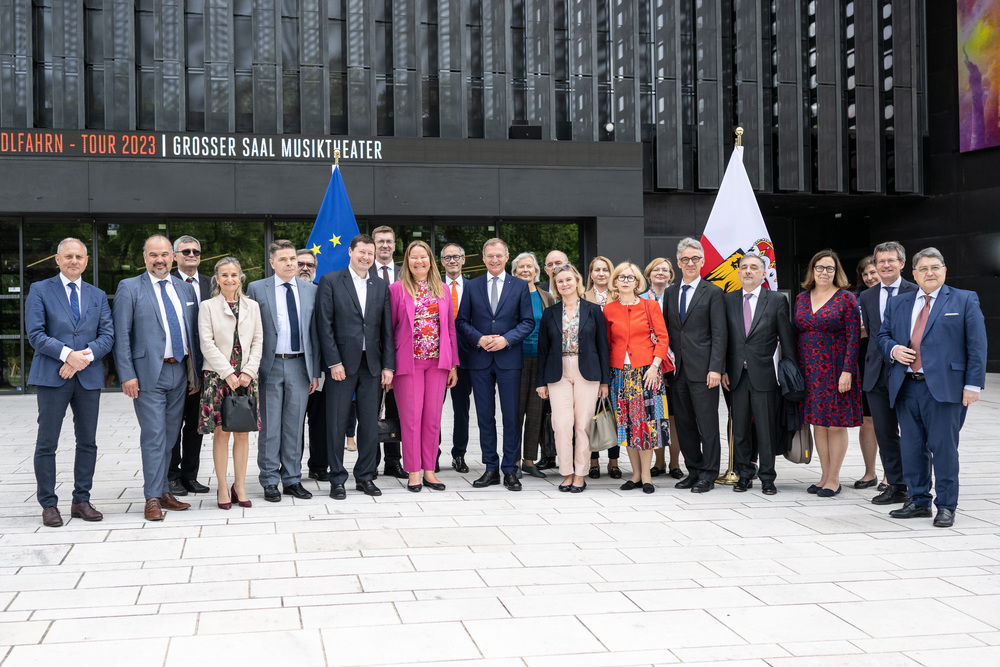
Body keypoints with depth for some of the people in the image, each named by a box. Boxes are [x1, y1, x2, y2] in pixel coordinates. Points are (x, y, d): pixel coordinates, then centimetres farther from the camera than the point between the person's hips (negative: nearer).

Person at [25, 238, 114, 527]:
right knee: (47, 444, -1)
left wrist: (85, 357, -12)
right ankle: (48, 505, 8)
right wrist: (67, 354, -17)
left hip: (89, 377, 4)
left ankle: (81, 501, 17)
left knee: (87, 442, 7)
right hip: (52, 376, -3)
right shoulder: (39, 290, 4)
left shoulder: (98, 295, 14)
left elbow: (107, 335, 5)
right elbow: (35, 333, -5)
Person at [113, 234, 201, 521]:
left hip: (179, 372, 5)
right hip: (149, 374, -5)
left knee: (170, 436, 11)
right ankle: (152, 498, 1)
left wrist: (195, 372, 11)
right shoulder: (129, 288, -1)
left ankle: (163, 491, 21)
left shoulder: (186, 289, 13)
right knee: (153, 436, -6)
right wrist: (127, 375, -12)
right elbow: (121, 335, -5)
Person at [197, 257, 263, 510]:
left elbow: (258, 341, 8)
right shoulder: (208, 306, 2)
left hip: (245, 377, 3)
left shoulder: (252, 306, 11)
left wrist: (248, 371, -5)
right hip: (218, 375, -2)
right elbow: (207, 344, -4)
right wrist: (228, 373, -11)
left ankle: (240, 486, 10)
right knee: (221, 431, -3)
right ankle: (223, 488, 5)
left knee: (243, 431, 3)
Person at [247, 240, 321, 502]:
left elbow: (315, 332, 10)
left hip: (300, 365, 2)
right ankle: (270, 482, 11)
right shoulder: (257, 289, 1)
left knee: (295, 426, 7)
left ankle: (292, 480, 16)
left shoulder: (310, 290, 9)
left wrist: (315, 370, 6)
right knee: (269, 426, 2)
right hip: (270, 365, -2)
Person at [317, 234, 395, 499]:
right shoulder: (330, 281, 1)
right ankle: (337, 479, 10)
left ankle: (365, 476, 18)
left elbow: (387, 329, 11)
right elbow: (325, 325, -5)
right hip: (342, 363, -3)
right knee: (337, 423, 1)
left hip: (371, 364, 4)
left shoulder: (381, 287, 12)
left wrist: (388, 366, 4)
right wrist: (334, 362, -12)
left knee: (370, 423, 6)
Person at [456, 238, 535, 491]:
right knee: (485, 416, 5)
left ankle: (510, 470, 6)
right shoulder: (472, 286, 9)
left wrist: (506, 339, -12)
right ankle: (491, 468, 13)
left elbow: (528, 322, 3)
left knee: (511, 416, -1)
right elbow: (461, 321, 8)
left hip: (509, 358, -1)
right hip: (480, 359, 2)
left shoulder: (519, 286, 5)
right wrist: (479, 339, -10)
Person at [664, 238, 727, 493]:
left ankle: (708, 475, 7)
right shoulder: (670, 292, 14)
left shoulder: (713, 293, -1)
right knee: (684, 423, 9)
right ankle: (694, 471, 19)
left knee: (707, 423, -2)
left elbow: (719, 334, -6)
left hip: (702, 369, -5)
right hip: (677, 368, 5)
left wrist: (715, 368, -14)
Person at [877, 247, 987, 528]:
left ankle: (946, 507, 8)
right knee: (912, 448, 8)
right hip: (906, 387, 4)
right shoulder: (897, 304, 16)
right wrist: (892, 349, -3)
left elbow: (977, 345, 0)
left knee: (944, 448, -2)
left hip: (944, 388, -4)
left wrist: (973, 384, -8)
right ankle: (919, 501, 20)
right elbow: (882, 336, 21)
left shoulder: (965, 300, 5)